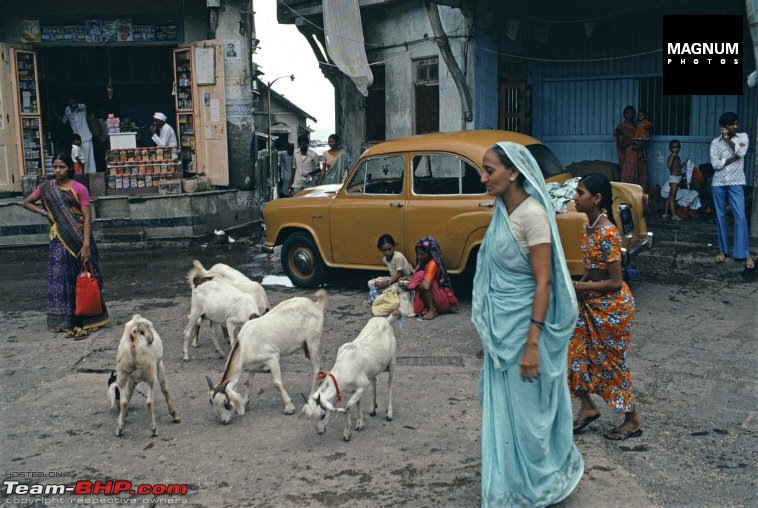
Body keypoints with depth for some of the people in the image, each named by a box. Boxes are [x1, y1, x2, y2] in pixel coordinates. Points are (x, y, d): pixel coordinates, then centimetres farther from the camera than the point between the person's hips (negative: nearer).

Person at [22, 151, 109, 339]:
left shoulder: (79, 189, -7)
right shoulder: (46, 188, 7)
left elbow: (87, 218, -11)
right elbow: (27, 203, 21)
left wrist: (86, 245, -19)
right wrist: (45, 212, 3)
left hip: (79, 238, -4)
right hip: (59, 239, 4)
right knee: (60, 278, 4)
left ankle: (85, 320, 7)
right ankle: (62, 320, 10)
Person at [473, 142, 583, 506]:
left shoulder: (532, 215, -18)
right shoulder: (502, 212, 8)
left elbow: (544, 282, -20)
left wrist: (532, 344, -22)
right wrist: (488, 333, 18)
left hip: (524, 328, -8)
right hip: (500, 328, 8)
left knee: (524, 412, 6)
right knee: (500, 408, 17)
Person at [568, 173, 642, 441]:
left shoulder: (607, 233, -25)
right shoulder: (588, 228, 3)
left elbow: (615, 282, -23)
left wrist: (580, 287, -21)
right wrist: (578, 285, -2)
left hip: (613, 306, -9)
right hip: (592, 303, 9)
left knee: (612, 362, 5)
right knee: (575, 352, 11)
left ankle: (632, 421, 23)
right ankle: (587, 407, 28)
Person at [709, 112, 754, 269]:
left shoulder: (743, 136, 5)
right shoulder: (715, 142, 4)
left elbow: (742, 152, -14)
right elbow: (715, 164, -6)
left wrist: (727, 138, -7)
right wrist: (734, 157, -10)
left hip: (735, 183, -1)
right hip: (718, 184, 2)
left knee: (740, 217, -9)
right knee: (720, 217, 6)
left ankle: (745, 254, -6)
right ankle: (723, 250, 16)